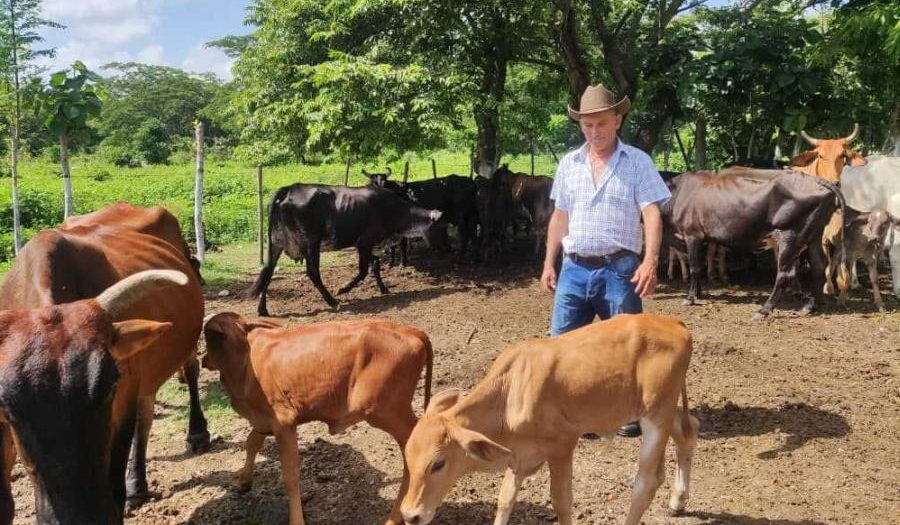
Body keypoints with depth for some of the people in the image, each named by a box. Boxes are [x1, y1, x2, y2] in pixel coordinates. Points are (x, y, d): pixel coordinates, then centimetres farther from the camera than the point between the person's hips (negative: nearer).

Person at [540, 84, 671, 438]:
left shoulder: (637, 162, -2)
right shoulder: (568, 164, 10)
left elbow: (652, 214, -10)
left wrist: (650, 261, -23)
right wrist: (549, 263, 11)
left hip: (618, 269, -3)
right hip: (574, 268, 4)